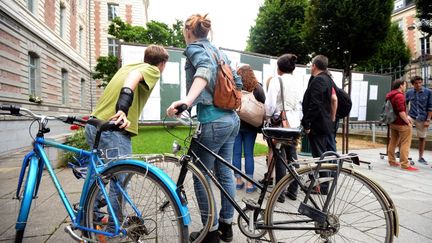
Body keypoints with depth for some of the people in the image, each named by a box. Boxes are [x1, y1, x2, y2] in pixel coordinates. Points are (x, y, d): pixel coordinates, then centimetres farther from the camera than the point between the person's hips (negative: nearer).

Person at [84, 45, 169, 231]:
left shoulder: (126, 66, 22)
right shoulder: (152, 70, 0)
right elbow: (135, 75, -20)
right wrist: (123, 106, -35)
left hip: (93, 125, 9)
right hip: (114, 130, -9)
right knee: (119, 182, 2)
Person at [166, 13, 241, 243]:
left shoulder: (194, 47, -3)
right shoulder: (218, 51, 18)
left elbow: (205, 68, -26)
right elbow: (237, 82, 17)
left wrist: (188, 99, -40)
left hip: (213, 122, -8)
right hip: (232, 118, 8)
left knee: (202, 176, 6)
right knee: (225, 173, 15)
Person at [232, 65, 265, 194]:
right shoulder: (257, 88, 0)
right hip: (250, 125, 0)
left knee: (236, 153, 7)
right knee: (249, 154, 5)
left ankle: (238, 181, 15)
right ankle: (249, 184, 9)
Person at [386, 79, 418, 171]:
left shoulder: (390, 95, 11)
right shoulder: (399, 95, -19)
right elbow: (401, 112, -24)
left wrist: (406, 116, 14)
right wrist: (408, 122, -15)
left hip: (393, 122, 9)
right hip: (402, 123, -9)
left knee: (393, 143, 14)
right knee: (405, 144, -3)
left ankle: (392, 161, 21)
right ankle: (405, 164, -2)